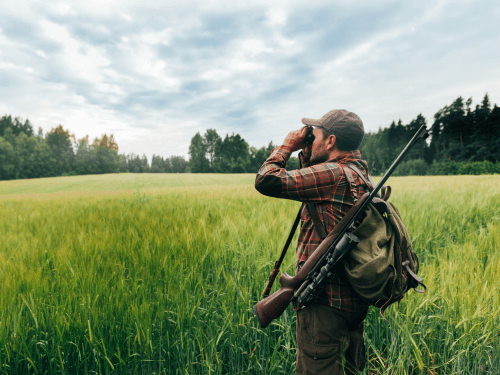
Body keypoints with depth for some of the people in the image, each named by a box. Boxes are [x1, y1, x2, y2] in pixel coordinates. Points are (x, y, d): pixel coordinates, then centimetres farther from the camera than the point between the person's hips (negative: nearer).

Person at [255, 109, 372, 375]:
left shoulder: (333, 173, -19)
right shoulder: (357, 170, 11)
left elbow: (266, 181, -21)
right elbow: (310, 182, 24)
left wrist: (286, 146, -6)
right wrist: (306, 153, 12)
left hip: (326, 300, -10)